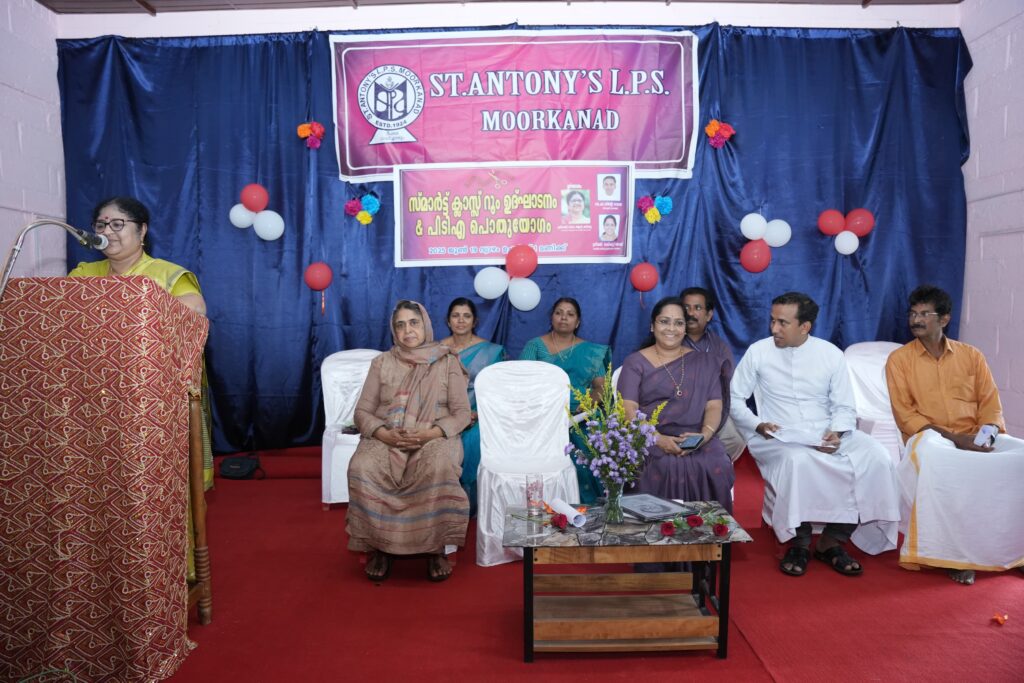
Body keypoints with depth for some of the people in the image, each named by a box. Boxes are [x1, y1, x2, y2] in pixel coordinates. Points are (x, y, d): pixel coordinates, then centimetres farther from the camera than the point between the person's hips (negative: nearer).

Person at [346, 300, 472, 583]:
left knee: (439, 470, -37)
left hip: (434, 438, -2)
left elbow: (461, 413, 1)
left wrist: (430, 433, -18)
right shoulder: (382, 363, 12)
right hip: (386, 438, 2)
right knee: (362, 469, -32)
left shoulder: (448, 362, 7)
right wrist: (384, 434, -14)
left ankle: (437, 549, -20)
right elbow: (362, 411, 8)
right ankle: (377, 546, -15)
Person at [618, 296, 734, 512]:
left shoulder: (705, 362, 17)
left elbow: (714, 406, 8)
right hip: (649, 440, -2)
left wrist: (705, 434, -13)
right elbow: (628, 409, -3)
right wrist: (658, 439, -18)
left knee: (718, 467, -27)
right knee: (667, 466, -32)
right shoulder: (635, 362, 8)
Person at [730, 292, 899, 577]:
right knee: (798, 460, -38)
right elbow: (734, 399, 4)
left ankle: (832, 541, -10)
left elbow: (844, 407, 8)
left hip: (827, 435, 3)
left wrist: (836, 432, -14)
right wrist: (758, 425, -13)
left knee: (876, 457, -23)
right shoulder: (758, 352, 0)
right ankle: (799, 543, -15)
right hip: (780, 437, -3)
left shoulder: (831, 354, 5)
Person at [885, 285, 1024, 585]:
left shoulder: (971, 355, 12)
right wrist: (954, 438, -15)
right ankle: (956, 552, -27)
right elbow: (905, 415, -4)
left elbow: (990, 402, 10)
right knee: (931, 454, -38)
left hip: (976, 439, 4)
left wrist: (987, 432, -12)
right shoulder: (899, 359, 2)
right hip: (931, 437, -3)